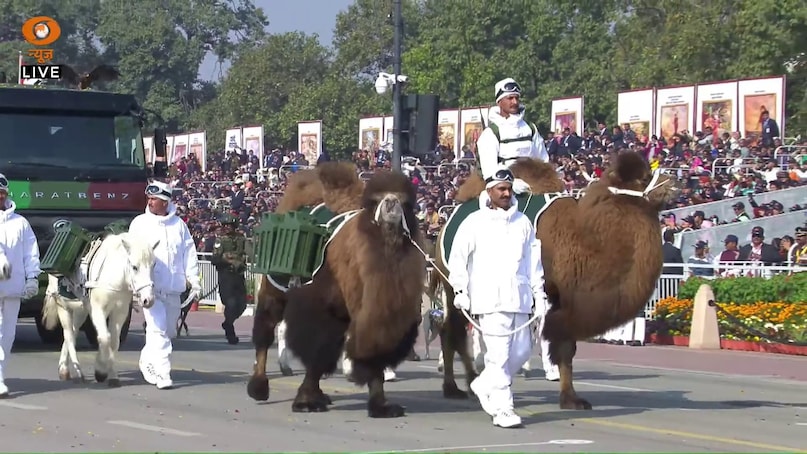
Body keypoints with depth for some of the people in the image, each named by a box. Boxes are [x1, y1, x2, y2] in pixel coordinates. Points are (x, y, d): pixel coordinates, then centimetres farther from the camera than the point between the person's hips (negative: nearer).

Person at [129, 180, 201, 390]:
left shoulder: (179, 225, 8)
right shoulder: (139, 223, 3)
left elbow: (189, 254, 11)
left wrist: (194, 281, 5)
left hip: (173, 289, 3)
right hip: (150, 287, -3)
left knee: (169, 331, 13)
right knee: (157, 329, -15)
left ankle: (148, 359, 35)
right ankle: (162, 373, -17)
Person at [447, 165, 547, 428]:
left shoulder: (522, 222, 13)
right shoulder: (475, 222, 1)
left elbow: (533, 259, 17)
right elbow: (458, 257, 1)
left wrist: (539, 294, 14)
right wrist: (460, 290, -5)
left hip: (518, 298, 5)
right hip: (490, 299, -5)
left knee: (522, 350, 5)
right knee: (498, 353, -10)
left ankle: (485, 386, 26)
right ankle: (502, 409, -7)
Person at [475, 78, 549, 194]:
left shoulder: (530, 129, 16)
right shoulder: (490, 133, -1)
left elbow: (543, 161, 21)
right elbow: (489, 170, -13)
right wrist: (513, 185, -27)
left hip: (530, 189, 5)